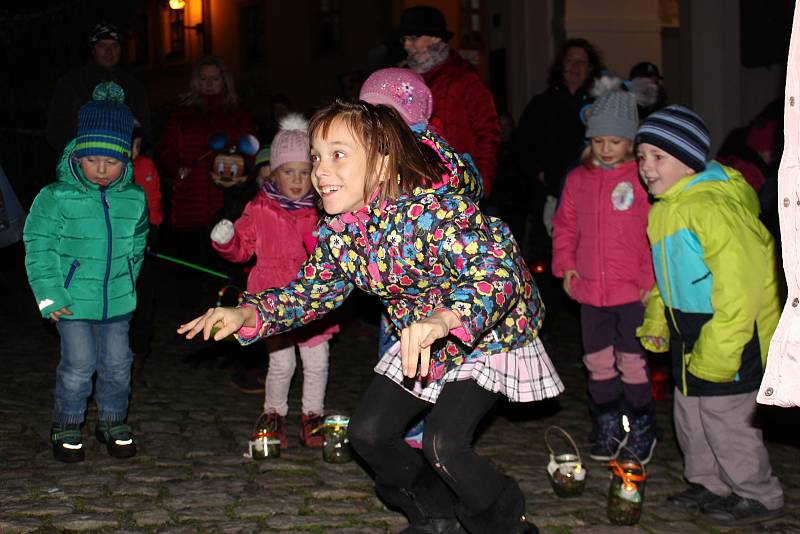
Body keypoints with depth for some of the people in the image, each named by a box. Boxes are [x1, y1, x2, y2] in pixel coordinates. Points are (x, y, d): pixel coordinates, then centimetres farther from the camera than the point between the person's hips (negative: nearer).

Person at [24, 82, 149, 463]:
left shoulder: (134, 199, 0)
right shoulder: (57, 198, -11)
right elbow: (39, 247, -8)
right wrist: (49, 294, -12)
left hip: (118, 299, 4)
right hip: (73, 299, -4)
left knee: (117, 363, 11)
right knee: (78, 365, -2)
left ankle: (113, 422, 30)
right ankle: (66, 427, 18)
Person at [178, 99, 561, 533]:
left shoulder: (433, 212, -35)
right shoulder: (337, 232, -10)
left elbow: (500, 272, -43)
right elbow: (309, 291, 3)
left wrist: (443, 320, -62)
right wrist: (245, 314, -16)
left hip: (491, 333, -8)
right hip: (422, 343, 8)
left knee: (442, 445, -22)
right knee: (367, 433, 4)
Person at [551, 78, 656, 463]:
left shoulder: (643, 178, -9)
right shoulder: (578, 179, 5)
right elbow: (564, 225, 14)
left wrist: (652, 277, -12)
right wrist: (565, 264, 3)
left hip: (633, 289, -4)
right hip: (590, 289, 4)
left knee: (632, 363, 5)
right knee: (598, 362, 13)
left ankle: (641, 432, 20)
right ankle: (609, 431, 27)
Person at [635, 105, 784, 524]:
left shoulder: (714, 208, -25)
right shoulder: (662, 210, 6)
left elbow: (739, 288, -28)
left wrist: (714, 355, -27)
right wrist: (655, 323, 15)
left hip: (730, 336, -9)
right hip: (688, 333, 10)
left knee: (727, 419, 0)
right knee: (689, 413, 19)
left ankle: (759, 496, 19)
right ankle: (707, 484, 37)